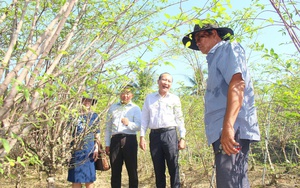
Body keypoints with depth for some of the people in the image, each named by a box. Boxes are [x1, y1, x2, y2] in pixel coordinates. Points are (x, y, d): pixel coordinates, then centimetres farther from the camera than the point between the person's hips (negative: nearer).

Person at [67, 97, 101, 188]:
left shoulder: (94, 116, 8)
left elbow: (97, 135, 7)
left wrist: (96, 148, -3)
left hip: (89, 150, 0)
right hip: (75, 149, 0)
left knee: (89, 177, 3)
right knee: (75, 177, 4)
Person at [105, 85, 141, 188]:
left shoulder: (135, 108, 8)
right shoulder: (113, 107, 17)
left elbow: (138, 126, -3)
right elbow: (108, 127, 16)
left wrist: (129, 123, -23)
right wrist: (107, 144, 11)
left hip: (129, 139, -2)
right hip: (115, 140, 3)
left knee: (132, 169, 2)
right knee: (115, 170, 5)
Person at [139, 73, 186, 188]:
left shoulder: (175, 99, 8)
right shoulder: (149, 98, 11)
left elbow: (179, 119, 6)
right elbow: (144, 118, 9)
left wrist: (182, 138, 0)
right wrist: (142, 136, 3)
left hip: (170, 134, -1)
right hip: (154, 135, 1)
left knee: (173, 167, -1)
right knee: (158, 168, 8)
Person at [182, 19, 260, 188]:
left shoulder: (228, 48, 1)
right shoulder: (216, 57, 28)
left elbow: (237, 84, -17)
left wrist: (228, 126, -28)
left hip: (232, 129, -10)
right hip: (224, 131, 10)